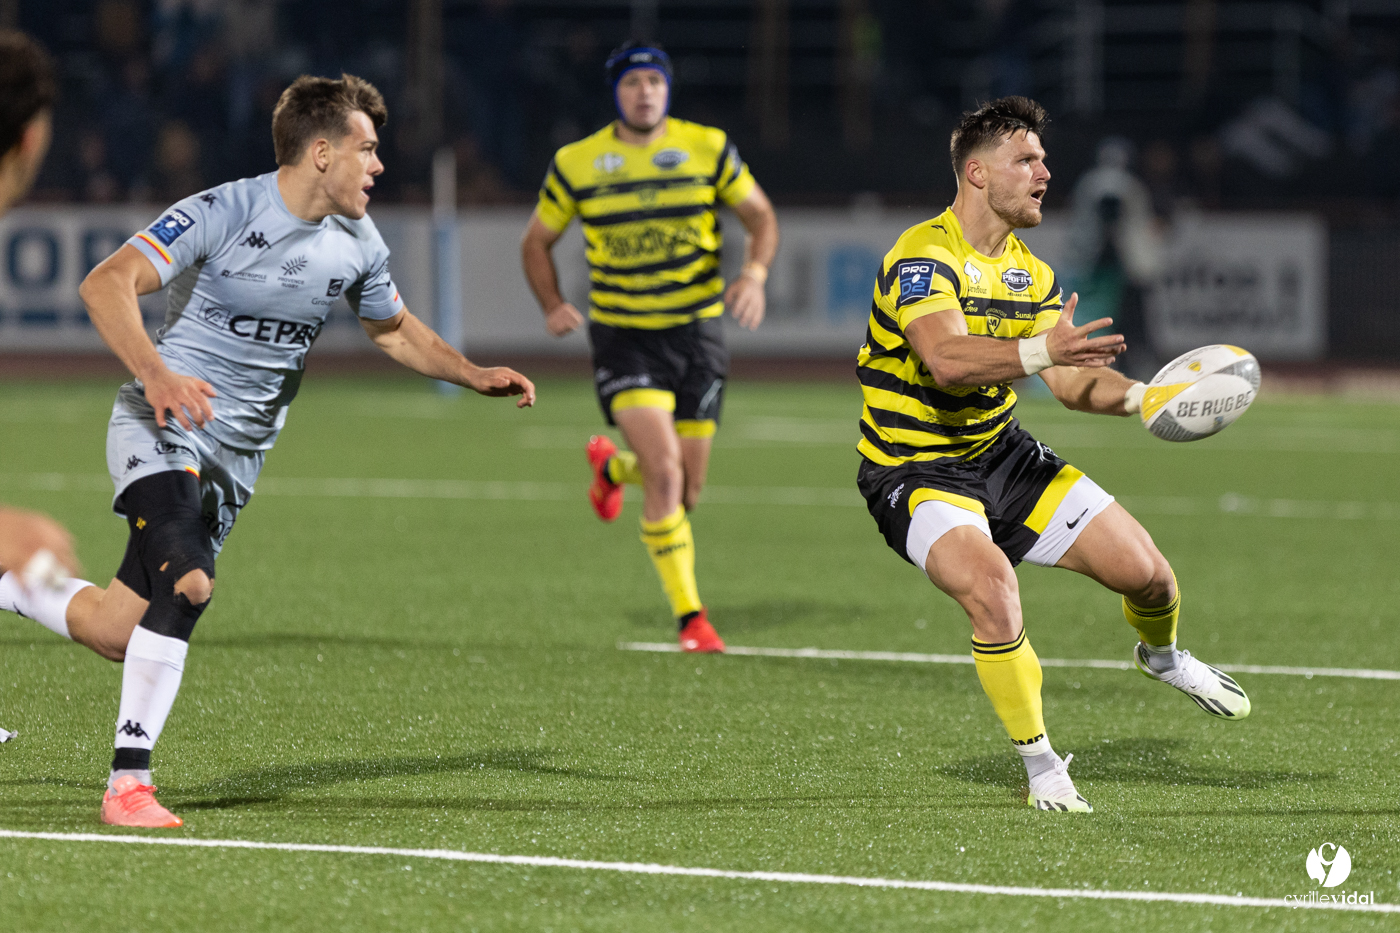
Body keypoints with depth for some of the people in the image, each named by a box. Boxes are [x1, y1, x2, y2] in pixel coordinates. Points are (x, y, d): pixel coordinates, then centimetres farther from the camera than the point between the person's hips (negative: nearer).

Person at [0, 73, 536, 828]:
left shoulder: (357, 247, 4)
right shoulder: (222, 214, -17)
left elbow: (392, 329, 24)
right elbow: (105, 284, -25)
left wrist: (475, 376, 10)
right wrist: (155, 372, -40)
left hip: (237, 453, 6)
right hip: (163, 424, -6)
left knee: (115, 630, 1)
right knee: (187, 581, -31)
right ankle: (128, 782, -23)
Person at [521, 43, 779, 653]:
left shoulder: (707, 149, -2)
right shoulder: (576, 164, -3)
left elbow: (761, 216, 8)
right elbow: (537, 242, 9)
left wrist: (755, 274, -13)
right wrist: (553, 306, -8)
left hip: (696, 330, 2)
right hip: (622, 335, -2)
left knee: (688, 490, 6)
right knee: (665, 470, -20)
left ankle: (612, 465, 43)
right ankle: (689, 616, -9)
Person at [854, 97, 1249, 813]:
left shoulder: (1028, 272, 7)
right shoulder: (923, 256, -20)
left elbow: (1071, 383, 4)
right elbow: (945, 358, -37)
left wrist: (1143, 396, -16)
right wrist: (1042, 350, -50)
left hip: (1000, 453, 7)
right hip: (915, 469, -7)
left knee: (1145, 571, -1)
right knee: (990, 581, -34)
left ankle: (1162, 654, 38)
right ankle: (1039, 765, -17)